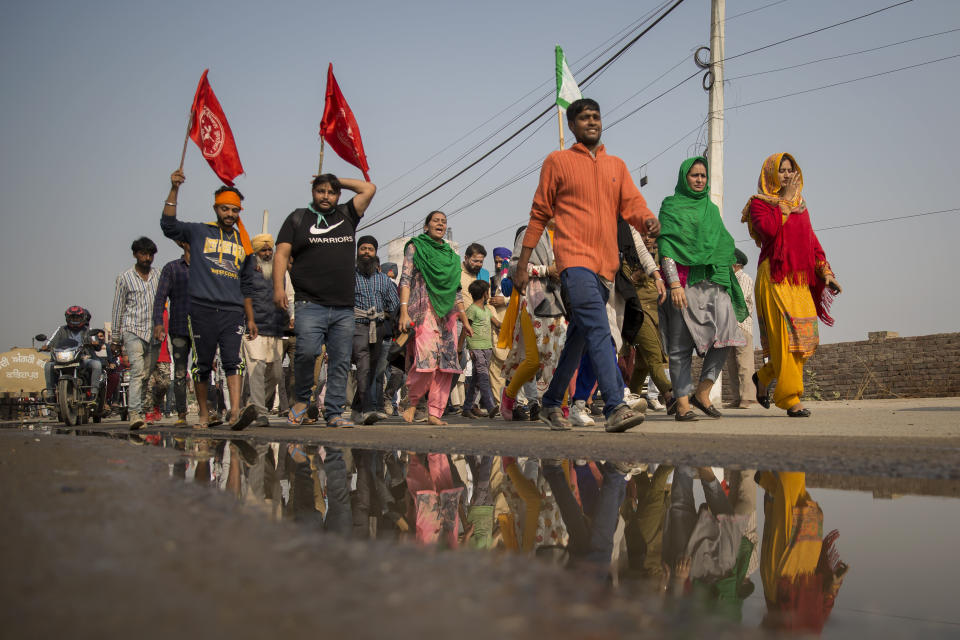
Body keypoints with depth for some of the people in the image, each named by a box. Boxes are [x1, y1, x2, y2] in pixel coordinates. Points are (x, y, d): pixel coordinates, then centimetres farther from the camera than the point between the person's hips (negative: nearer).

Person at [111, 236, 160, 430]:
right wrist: (116, 338, 6)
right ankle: (135, 414, -24)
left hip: (154, 332, 4)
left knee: (148, 374, 5)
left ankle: (140, 409, 15)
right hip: (133, 330, -4)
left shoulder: (158, 275, 11)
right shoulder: (125, 278, 4)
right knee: (137, 371, -17)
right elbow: (118, 309, 6)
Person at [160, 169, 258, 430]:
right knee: (202, 364, 3)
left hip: (233, 311, 2)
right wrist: (174, 189, -11)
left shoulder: (243, 242, 18)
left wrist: (250, 318, 20)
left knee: (234, 361, -13)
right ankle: (203, 415, 14)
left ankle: (236, 412, -24)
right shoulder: (199, 232, 11)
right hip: (202, 309, -1)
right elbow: (169, 225, -3)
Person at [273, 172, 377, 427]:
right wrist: (278, 287, -9)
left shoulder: (346, 216, 19)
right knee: (307, 351, -21)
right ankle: (302, 400, 3)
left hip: (344, 308, 3)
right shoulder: (298, 218, 12)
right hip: (310, 304, -3)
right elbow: (282, 254, 4)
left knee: (340, 361, 2)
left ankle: (334, 413, 9)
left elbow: (369, 188, 19)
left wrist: (339, 181, 21)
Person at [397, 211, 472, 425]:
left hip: (447, 315, 5)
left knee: (446, 363, -5)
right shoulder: (415, 247, 9)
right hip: (423, 311, -5)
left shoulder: (451, 256, 23)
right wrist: (404, 312, -13)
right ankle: (412, 401, 2)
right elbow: (405, 280, -1)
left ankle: (435, 413, -2)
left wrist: (465, 320, 19)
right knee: (426, 360, -20)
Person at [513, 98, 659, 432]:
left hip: (606, 266, 5)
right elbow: (539, 214, 7)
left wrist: (648, 220, -17)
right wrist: (522, 264, 5)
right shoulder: (557, 161, 7)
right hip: (575, 259, -5)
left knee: (579, 336, 12)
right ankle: (615, 407, -27)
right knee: (598, 330, -21)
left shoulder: (616, 166, 19)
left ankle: (551, 404, 25)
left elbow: (632, 204, 8)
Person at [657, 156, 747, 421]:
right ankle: (682, 403, 0)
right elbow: (665, 248, -6)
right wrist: (674, 284, -17)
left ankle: (702, 392, -1)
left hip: (713, 281, 5)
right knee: (681, 344, -5)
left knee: (725, 331, -12)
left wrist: (723, 272, 18)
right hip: (684, 282, -5)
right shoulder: (671, 206, 4)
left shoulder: (711, 209, 22)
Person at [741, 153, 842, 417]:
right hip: (775, 278, -6)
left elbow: (812, 241, 22)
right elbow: (769, 229, -17)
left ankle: (764, 376, 22)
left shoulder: (800, 206, 22)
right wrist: (785, 200, -8)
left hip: (800, 279, 6)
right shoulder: (759, 203, 3)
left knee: (808, 336, 1)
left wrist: (825, 272, 13)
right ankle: (790, 399, -8)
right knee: (785, 334, -12)